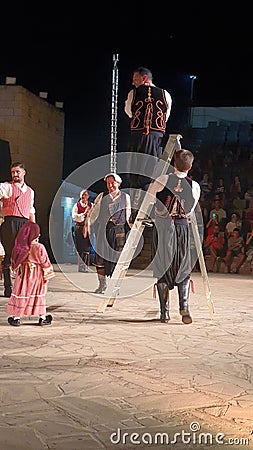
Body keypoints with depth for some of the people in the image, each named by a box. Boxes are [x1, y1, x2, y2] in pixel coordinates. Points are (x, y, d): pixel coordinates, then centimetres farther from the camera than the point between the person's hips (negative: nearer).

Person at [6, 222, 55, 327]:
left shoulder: (19, 247, -8)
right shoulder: (39, 248, -19)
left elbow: (14, 263, 3)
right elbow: (45, 263, -11)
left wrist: (16, 271, 19)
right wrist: (48, 274, 4)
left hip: (23, 275, 2)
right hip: (37, 276, -2)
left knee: (20, 295, 10)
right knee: (39, 296, 11)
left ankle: (16, 317, 15)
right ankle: (42, 317, 20)